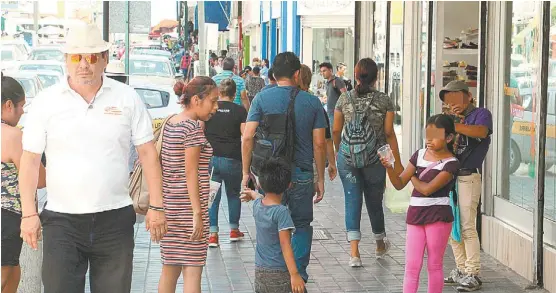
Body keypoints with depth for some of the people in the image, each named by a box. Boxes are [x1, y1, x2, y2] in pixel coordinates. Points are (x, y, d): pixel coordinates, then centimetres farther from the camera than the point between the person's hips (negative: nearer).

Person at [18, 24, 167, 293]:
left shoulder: (127, 97, 4)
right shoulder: (45, 102, 2)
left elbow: (147, 152, 6)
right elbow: (30, 159, 3)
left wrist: (156, 207, 0)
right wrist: (29, 213, -5)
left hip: (115, 218, 1)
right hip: (61, 219, -1)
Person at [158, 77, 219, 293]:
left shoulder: (170, 124, 12)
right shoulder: (193, 127, -13)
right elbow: (191, 172, -16)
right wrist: (198, 213, -16)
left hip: (169, 203, 8)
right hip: (188, 206, -8)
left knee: (170, 269, 13)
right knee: (192, 270, -3)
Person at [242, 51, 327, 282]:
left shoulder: (262, 98, -2)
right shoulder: (312, 102, 0)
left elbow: (247, 138, -7)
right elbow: (319, 144, 0)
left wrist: (246, 173, 2)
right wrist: (320, 179, 9)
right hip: (302, 176, 1)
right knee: (301, 225, 15)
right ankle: (299, 276, 10)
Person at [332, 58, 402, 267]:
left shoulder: (345, 98, 0)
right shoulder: (384, 100, -3)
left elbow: (336, 131, 5)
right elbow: (389, 133, -4)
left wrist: (337, 152, 22)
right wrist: (397, 161, 2)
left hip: (347, 157, 0)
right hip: (375, 159, 0)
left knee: (352, 201, 3)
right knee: (374, 201, 16)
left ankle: (354, 252, -7)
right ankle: (380, 245, 36)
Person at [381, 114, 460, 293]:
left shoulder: (450, 164, -10)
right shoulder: (420, 155, 7)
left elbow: (427, 189, -19)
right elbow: (399, 184, 4)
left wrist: (413, 178, 0)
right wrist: (389, 168, -14)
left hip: (438, 217, -4)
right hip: (415, 215, 4)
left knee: (434, 265, 7)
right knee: (412, 266, 2)